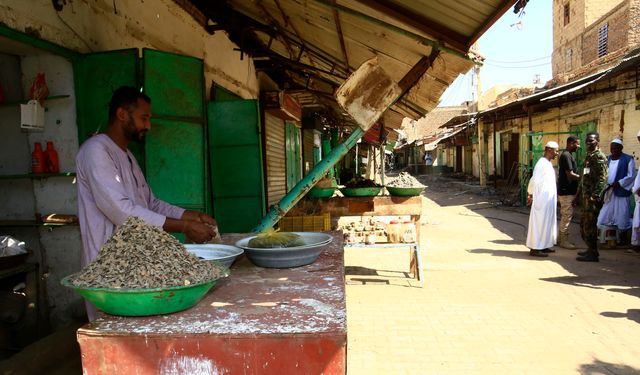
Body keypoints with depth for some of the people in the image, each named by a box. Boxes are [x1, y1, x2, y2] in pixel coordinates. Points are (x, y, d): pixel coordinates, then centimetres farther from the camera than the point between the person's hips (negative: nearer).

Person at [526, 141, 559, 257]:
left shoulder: (548, 164, 13)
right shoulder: (541, 164, -16)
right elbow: (534, 181, -18)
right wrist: (531, 195, -8)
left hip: (549, 200, 9)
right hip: (542, 199, -9)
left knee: (547, 222, 14)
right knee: (539, 222, -5)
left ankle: (544, 245, 23)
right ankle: (535, 248, 1)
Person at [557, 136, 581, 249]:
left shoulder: (568, 155, 16)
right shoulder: (566, 155, -16)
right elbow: (570, 174, -20)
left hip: (568, 191, 10)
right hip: (566, 191, -10)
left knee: (565, 215, 14)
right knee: (567, 215, -5)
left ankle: (561, 238, 21)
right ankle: (564, 240, 1)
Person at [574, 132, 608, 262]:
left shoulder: (599, 156, -11)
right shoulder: (588, 156, 18)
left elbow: (602, 178, -19)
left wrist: (595, 195, -25)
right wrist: (578, 195, 22)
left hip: (593, 197, -9)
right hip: (586, 197, 9)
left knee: (589, 224, -5)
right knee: (584, 223, 15)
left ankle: (593, 253, 2)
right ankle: (591, 249, 26)